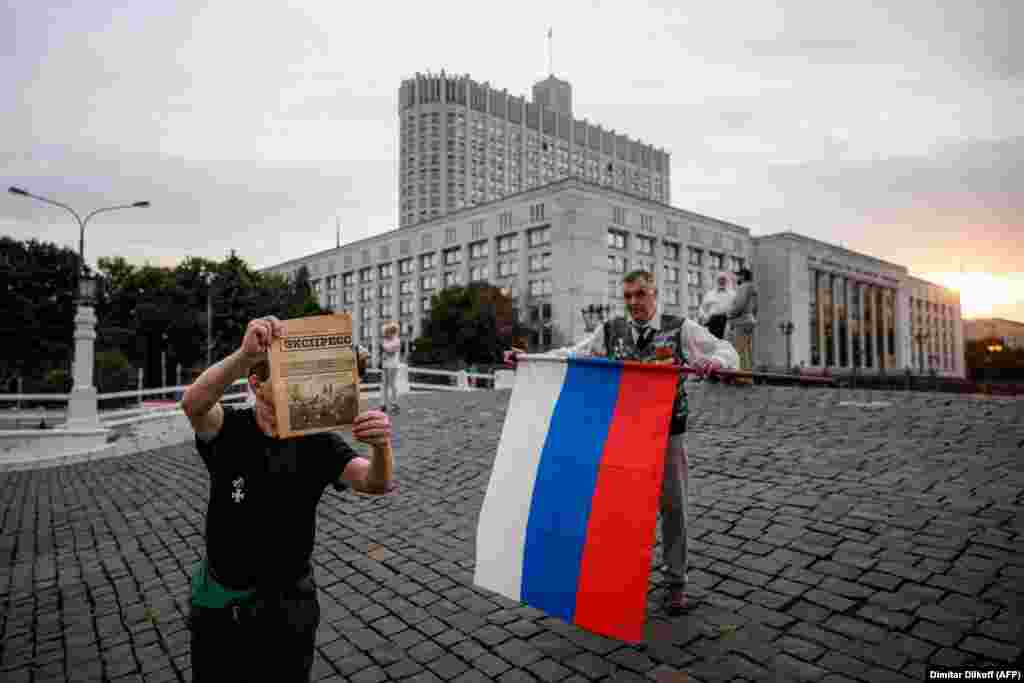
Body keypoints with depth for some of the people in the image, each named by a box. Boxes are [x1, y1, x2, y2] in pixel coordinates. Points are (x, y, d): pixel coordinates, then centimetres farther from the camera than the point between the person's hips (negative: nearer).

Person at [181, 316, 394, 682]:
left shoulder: (317, 442, -14)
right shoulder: (230, 430, -14)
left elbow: (375, 483, -29)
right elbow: (193, 403, -37)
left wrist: (381, 446, -52)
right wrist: (245, 354, -56)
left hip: (289, 604, 1)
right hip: (221, 603, 0)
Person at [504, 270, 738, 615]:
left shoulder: (681, 328, -3)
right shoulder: (610, 330, 3)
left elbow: (727, 351, -6)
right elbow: (572, 354, 4)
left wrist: (713, 360, -31)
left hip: (668, 434, -1)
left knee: (673, 507, 9)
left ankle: (676, 582, 27)